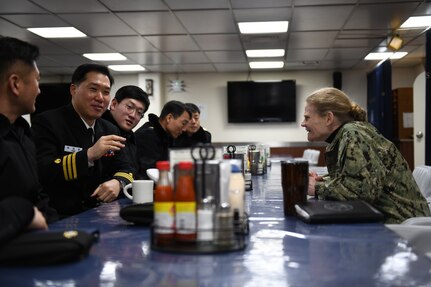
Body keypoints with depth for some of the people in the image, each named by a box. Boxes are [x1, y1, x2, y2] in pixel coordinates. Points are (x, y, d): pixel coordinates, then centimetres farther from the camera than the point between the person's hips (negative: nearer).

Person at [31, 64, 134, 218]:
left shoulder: (110, 130, 12)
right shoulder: (47, 122, -7)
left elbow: (125, 169, 14)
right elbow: (41, 173, -18)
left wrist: (117, 182, -9)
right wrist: (88, 155, -26)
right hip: (60, 218, -7)